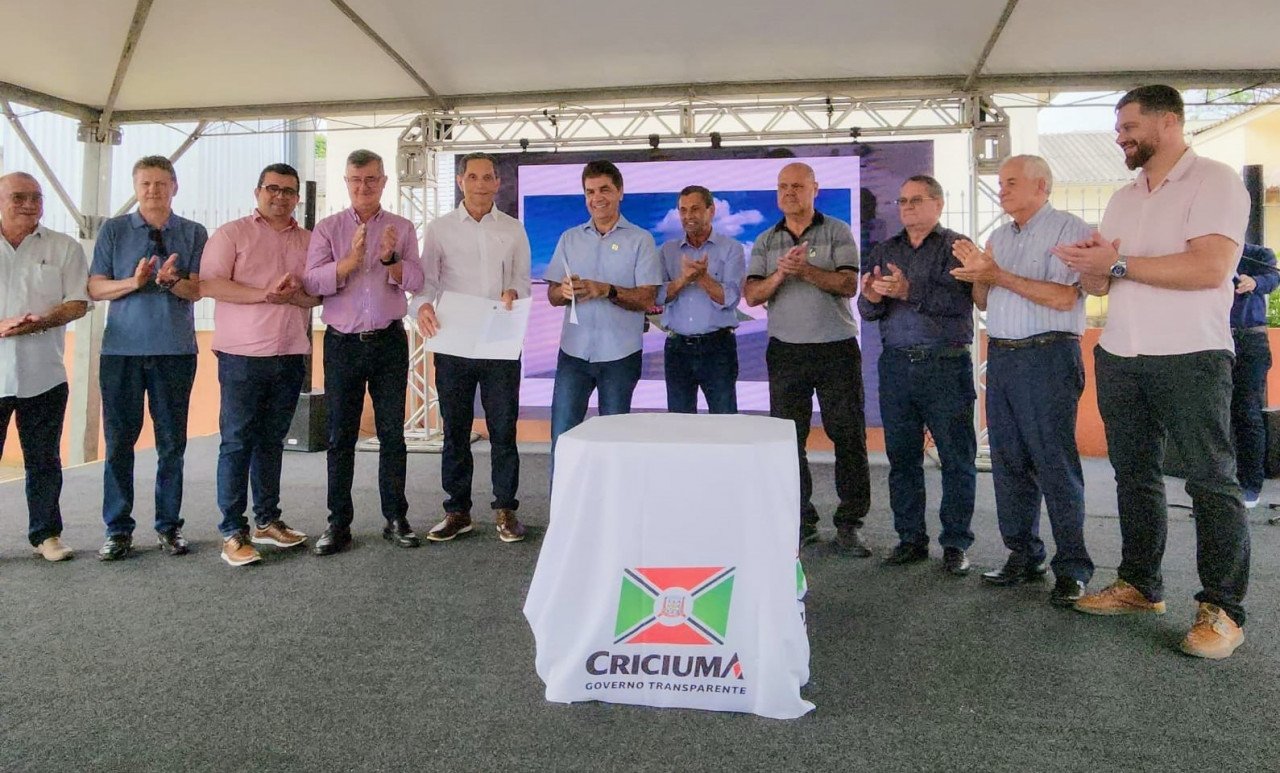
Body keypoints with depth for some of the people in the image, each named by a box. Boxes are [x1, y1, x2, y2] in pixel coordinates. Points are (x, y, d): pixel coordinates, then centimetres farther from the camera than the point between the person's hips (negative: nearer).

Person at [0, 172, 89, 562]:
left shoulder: (64, 248, 7)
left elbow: (78, 303, 2)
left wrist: (42, 321, -17)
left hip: (44, 376, 1)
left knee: (44, 461, 9)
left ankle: (46, 533, 19)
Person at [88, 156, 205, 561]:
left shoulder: (194, 233, 7)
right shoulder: (113, 230, 8)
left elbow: (196, 290, 0)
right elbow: (95, 288, 4)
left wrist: (171, 281, -21)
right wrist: (134, 282, -14)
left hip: (175, 349, 0)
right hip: (121, 349, 0)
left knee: (172, 442, 5)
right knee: (119, 441, 3)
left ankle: (169, 525, 15)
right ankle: (118, 529, 12)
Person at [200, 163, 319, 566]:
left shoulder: (310, 241, 15)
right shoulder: (231, 234, 2)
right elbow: (210, 285, -9)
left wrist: (296, 294, -10)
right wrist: (264, 294, -16)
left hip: (291, 356, 4)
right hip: (242, 355, -4)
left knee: (271, 440, 11)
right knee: (236, 442, -2)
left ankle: (267, 521, 21)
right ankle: (233, 532, 3)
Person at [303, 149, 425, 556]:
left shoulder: (402, 228, 6)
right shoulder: (327, 228, 5)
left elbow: (416, 282, -4)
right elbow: (312, 282, -8)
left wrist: (391, 259, -23)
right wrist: (350, 260, -22)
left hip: (389, 341, 0)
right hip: (342, 342, 0)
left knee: (392, 432, 4)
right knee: (341, 436, 4)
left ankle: (396, 518, 13)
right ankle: (339, 522, 11)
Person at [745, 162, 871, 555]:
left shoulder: (838, 232, 4)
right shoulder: (765, 242, 12)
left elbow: (849, 285, -8)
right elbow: (751, 294, 2)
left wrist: (806, 270, -21)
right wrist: (780, 275, -15)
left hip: (837, 349, -2)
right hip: (785, 351, 2)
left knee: (848, 437, -1)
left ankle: (848, 525, 9)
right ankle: (801, 522, 14)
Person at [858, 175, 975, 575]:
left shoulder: (956, 247, 1)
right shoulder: (884, 250, 15)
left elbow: (959, 300, -15)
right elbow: (866, 310, 9)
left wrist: (909, 291, -24)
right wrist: (872, 298, -13)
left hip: (946, 366, -4)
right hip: (896, 365, 4)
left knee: (957, 458, 1)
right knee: (902, 457, 8)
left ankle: (955, 543, 11)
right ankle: (911, 539, 18)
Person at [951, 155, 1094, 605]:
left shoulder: (1068, 229, -4)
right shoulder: (999, 237, 18)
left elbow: (1064, 297, -16)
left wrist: (998, 275, -15)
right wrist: (977, 274, -1)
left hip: (1047, 356, -7)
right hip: (1001, 356, 7)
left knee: (1055, 462, -5)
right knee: (1009, 461, 9)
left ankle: (1072, 568, 4)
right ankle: (1023, 557, 19)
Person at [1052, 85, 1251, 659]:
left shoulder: (1214, 181, -6)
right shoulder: (1122, 199, 16)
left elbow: (1210, 267, -20)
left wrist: (1118, 263, -15)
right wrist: (1088, 264, -8)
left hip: (1190, 356, -7)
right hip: (1120, 356, 7)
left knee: (1211, 480, -1)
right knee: (1134, 474, 12)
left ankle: (1223, 609, 6)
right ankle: (1139, 585, 24)